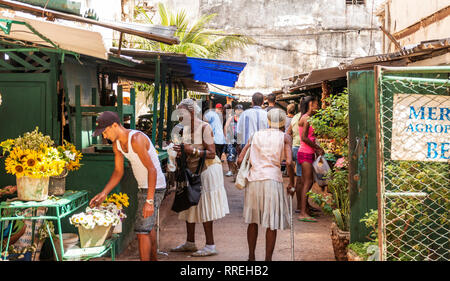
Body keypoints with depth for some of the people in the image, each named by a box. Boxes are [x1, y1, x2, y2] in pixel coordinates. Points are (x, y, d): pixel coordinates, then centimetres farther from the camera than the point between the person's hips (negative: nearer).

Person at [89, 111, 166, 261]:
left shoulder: (136, 139, -27)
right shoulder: (116, 144, 1)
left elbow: (152, 169, -30)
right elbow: (118, 172, 9)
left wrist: (149, 201, -33)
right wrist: (103, 194, 1)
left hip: (154, 188, -10)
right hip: (143, 187, 10)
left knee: (142, 230, -10)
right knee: (148, 226, 23)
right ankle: (153, 258, 40)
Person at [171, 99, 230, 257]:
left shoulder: (204, 127, -15)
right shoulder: (185, 128, 10)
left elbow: (211, 154, -20)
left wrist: (192, 151, -26)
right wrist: (181, 152, 0)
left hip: (206, 170, -8)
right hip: (192, 171, 8)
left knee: (205, 207, -7)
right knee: (190, 206, 10)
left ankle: (210, 246, 0)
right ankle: (190, 243, 21)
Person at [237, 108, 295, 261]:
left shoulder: (256, 135, 14)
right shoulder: (285, 137, 5)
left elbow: (240, 160, 7)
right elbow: (288, 162, -9)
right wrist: (291, 183, 2)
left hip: (253, 180, 4)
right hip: (272, 180, -4)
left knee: (253, 220, 16)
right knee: (272, 224, 4)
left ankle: (251, 256, 24)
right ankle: (268, 258, 6)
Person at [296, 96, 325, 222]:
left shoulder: (307, 118, 17)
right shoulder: (306, 118, -13)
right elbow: (304, 138, -19)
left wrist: (316, 149, 9)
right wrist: (318, 147, -10)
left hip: (308, 153, 10)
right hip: (305, 153, -10)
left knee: (307, 182, 11)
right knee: (307, 182, -10)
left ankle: (303, 209, 16)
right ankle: (303, 213, -9)